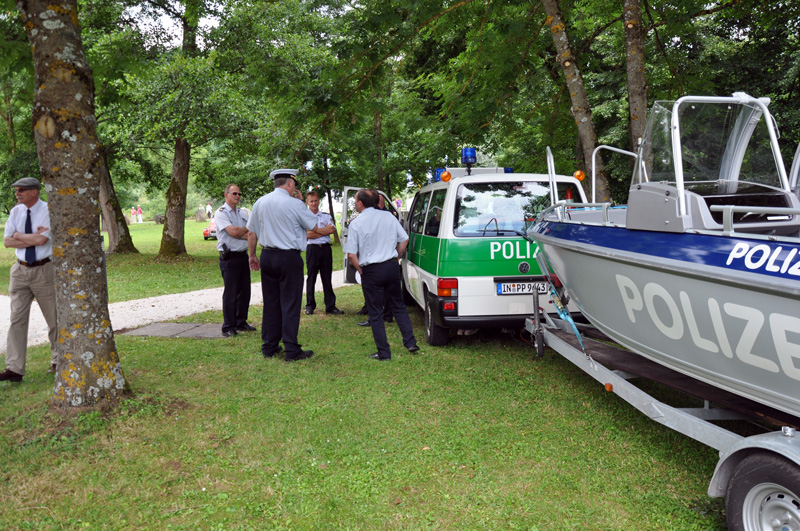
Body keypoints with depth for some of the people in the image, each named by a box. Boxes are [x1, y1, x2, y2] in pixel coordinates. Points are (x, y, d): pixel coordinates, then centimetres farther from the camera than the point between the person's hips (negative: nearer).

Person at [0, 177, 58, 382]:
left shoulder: (48, 211, -9)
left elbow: (41, 239, -21)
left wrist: (19, 236, -7)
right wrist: (32, 238, -12)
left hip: (44, 271, -4)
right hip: (20, 271, 4)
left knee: (54, 318, 6)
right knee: (17, 318, 1)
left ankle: (58, 362, 24)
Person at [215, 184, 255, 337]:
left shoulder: (242, 213, 16)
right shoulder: (221, 213, -6)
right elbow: (233, 232, -18)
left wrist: (241, 234, -13)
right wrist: (248, 230, -1)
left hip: (243, 255, 7)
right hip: (229, 258, -7)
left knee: (244, 291, 10)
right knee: (230, 293, -4)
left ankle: (241, 323, 22)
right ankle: (228, 327, 4)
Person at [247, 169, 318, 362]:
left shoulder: (260, 202, 6)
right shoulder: (295, 204, -11)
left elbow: (251, 232, 11)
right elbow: (314, 225, 1)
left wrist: (252, 255, 22)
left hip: (267, 257, 6)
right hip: (289, 258, -6)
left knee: (270, 302, 13)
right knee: (290, 304, 0)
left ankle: (269, 346, 20)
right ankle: (292, 350, 2)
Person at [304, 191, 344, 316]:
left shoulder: (326, 216, 13)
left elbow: (332, 229, -4)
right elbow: (306, 235, -10)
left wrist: (315, 229, -9)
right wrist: (324, 231, -6)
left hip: (326, 248, 3)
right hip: (312, 249, -2)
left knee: (327, 277, 5)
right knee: (311, 277, 3)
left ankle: (330, 306, 8)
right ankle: (310, 306, 12)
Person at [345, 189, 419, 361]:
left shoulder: (356, 223, -9)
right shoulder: (388, 216, 3)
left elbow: (351, 254, -12)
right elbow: (404, 240, 7)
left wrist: (360, 270, 2)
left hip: (371, 271, -4)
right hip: (392, 267, 4)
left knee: (375, 313, 6)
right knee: (398, 305, 19)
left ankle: (384, 353, 9)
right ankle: (410, 342, 17)